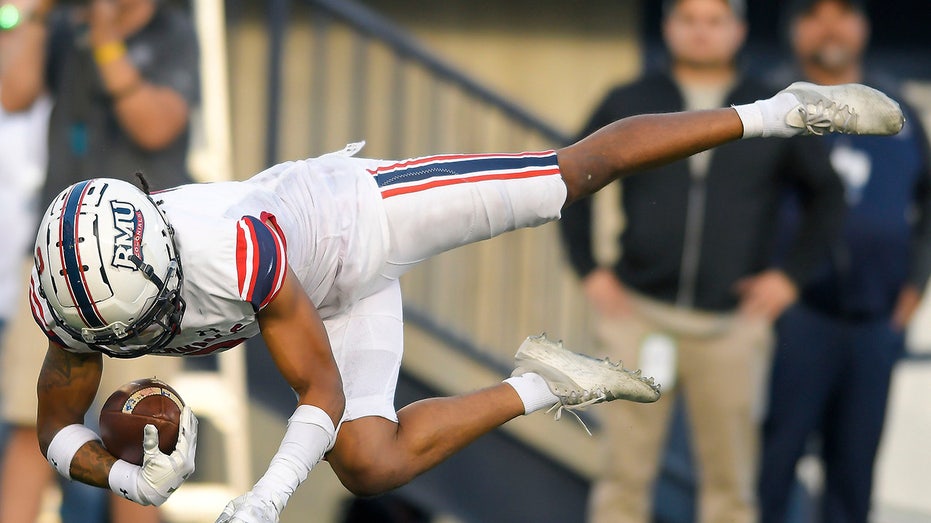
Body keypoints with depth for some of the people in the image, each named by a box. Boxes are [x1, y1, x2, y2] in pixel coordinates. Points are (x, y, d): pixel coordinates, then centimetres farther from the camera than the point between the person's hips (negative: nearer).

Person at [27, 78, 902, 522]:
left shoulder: (239, 255, -44)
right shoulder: (80, 297, -29)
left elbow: (322, 395, -33)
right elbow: (57, 429, -13)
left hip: (354, 215, -5)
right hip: (336, 305, 5)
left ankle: (775, 112, 15)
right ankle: (534, 388, 7)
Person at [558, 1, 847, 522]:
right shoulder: (627, 106, 5)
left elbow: (828, 195, 13)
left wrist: (792, 275, 3)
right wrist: (589, 271, 5)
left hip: (731, 328, 0)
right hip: (641, 318, 0)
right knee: (625, 475, -1)